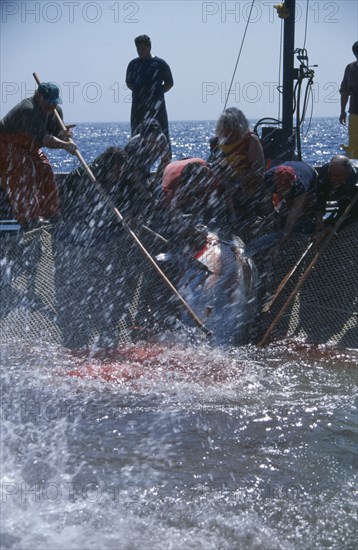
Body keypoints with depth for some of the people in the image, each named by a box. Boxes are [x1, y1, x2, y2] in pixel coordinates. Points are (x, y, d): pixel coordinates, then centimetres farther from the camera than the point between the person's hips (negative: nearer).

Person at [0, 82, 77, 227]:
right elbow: (42, 138, -45)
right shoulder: (28, 110, -35)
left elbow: (55, 136, -6)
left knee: (45, 171, 4)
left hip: (28, 148, 9)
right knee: (23, 174, -22)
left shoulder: (55, 111, -5)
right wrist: (64, 145, -54)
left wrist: (63, 134, -29)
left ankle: (50, 213, 15)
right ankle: (29, 216, -23)